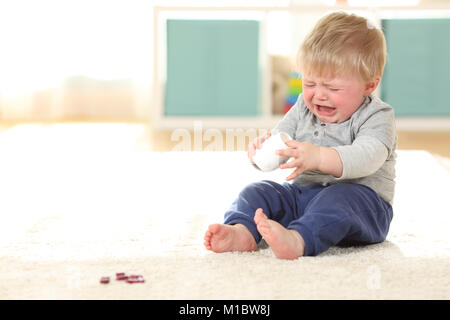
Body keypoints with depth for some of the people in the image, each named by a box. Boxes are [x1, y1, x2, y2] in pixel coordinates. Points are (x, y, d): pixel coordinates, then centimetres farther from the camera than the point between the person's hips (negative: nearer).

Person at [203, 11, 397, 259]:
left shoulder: (377, 117, -10)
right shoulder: (303, 109, 11)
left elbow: (366, 157, -28)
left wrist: (318, 157, -45)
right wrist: (263, 148, -20)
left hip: (362, 198, -6)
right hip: (303, 192, 6)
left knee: (337, 199, -38)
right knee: (257, 191, -10)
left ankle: (298, 241, -62)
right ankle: (242, 231, -39)